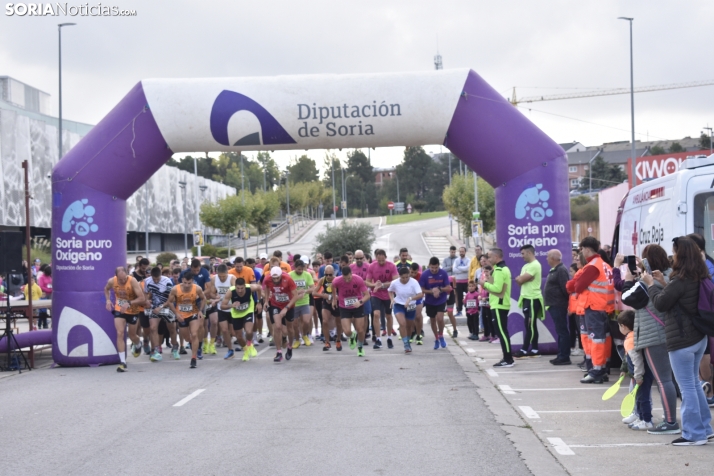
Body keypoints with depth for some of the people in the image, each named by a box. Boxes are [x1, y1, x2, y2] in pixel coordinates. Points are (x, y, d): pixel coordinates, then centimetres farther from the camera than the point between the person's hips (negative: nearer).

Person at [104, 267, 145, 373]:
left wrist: (129, 303, -40)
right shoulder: (112, 281, -17)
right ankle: (122, 362, -12)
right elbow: (106, 289, 9)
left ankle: (138, 345, 53)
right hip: (119, 310, 2)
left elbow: (142, 298, -29)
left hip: (133, 311, -1)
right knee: (120, 333, -13)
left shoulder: (132, 281, -28)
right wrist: (108, 300, -7)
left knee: (132, 335, 14)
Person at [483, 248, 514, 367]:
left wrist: (485, 283, -11)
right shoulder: (504, 268, 17)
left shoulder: (499, 270, -17)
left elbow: (497, 288, -24)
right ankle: (507, 358, 15)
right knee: (503, 331, 12)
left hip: (498, 305, -11)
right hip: (502, 304, 11)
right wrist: (489, 280, 9)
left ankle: (508, 359, -9)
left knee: (501, 332, -9)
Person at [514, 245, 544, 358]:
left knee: (530, 325, -6)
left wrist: (520, 278, 3)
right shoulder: (526, 266, 18)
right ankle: (534, 350, 11)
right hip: (527, 297, 10)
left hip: (532, 299, -10)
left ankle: (524, 350, -6)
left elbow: (520, 279, -18)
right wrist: (522, 278, -8)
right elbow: (519, 281, 12)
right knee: (530, 325, 9)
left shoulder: (535, 265, -14)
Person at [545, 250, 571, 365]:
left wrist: (567, 300, -14)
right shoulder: (555, 270, 17)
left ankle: (564, 357, -7)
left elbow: (565, 288, -21)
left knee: (562, 331, -8)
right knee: (560, 331, 13)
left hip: (558, 305, -11)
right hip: (555, 305, 11)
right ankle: (561, 356, 17)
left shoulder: (561, 270, -16)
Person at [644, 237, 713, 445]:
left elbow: (660, 303, -13)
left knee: (687, 387, -1)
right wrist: (663, 283, 14)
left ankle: (694, 434, 4)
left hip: (681, 340, -9)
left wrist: (651, 284, 1)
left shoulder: (681, 280, -20)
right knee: (694, 384, 19)